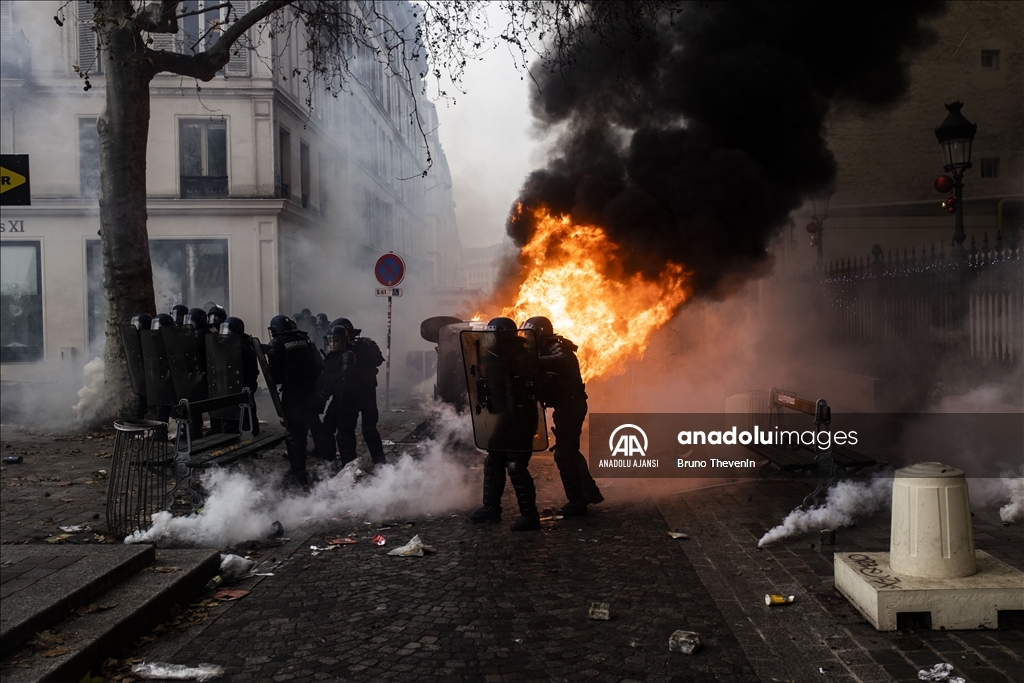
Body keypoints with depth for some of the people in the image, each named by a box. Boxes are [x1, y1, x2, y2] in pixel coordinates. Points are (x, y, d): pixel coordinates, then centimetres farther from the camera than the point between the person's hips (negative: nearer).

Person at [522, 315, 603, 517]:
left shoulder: (557, 348, -15)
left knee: (563, 453, -8)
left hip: (570, 405, -10)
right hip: (566, 406, 10)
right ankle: (590, 492, 29)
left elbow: (561, 362, -39)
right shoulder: (546, 350, 14)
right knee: (570, 451, 20)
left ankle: (577, 501, -4)